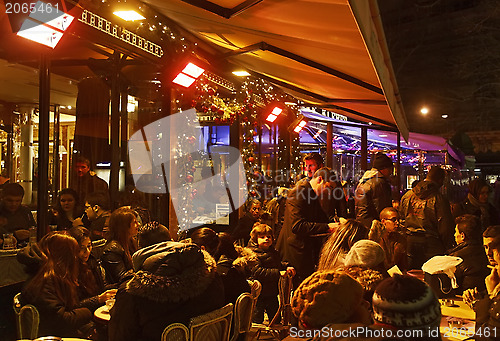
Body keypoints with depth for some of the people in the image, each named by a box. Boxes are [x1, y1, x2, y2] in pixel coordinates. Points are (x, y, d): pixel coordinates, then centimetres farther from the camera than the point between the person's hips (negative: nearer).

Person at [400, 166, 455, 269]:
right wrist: (448, 248, 0)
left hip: (410, 242, 5)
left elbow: (401, 215, 14)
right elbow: (445, 227, -10)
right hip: (431, 243, -4)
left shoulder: (407, 195, 2)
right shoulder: (439, 199, -13)